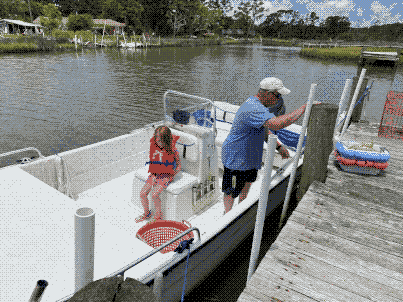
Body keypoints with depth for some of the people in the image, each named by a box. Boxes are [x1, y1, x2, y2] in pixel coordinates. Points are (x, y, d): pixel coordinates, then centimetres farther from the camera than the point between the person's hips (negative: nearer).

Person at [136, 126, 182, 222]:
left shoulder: (172, 150, -16)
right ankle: (146, 213, 20)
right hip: (154, 174, 5)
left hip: (166, 176, -5)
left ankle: (158, 214, 4)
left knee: (154, 194, -22)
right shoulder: (153, 145, -4)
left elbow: (179, 166, -6)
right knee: (142, 193, -6)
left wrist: (170, 177, -11)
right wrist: (152, 174, 5)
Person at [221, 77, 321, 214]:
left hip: (249, 157, 10)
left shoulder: (256, 104, 5)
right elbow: (277, 124, -48)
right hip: (235, 158, -10)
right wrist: (304, 108, -38)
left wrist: (279, 146, 6)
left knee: (246, 187, 26)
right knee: (231, 192, 9)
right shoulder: (254, 109, -32)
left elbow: (263, 130, 16)